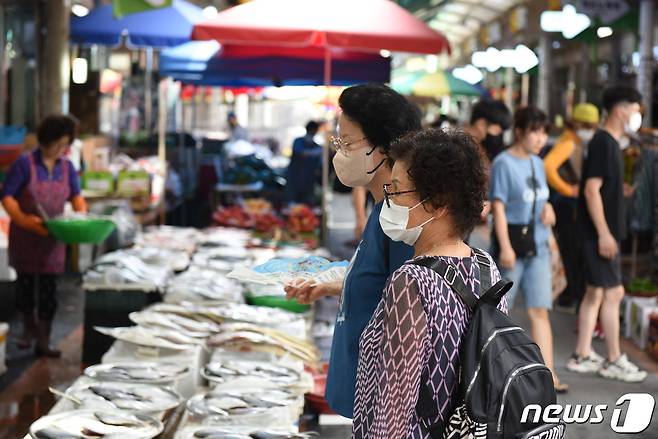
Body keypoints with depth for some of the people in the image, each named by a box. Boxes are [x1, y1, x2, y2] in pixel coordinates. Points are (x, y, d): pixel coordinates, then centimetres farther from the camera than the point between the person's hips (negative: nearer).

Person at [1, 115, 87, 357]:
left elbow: (76, 195, 10)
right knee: (25, 283, 9)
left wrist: (82, 213, -12)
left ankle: (43, 342, 6)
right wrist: (24, 219, -26)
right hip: (24, 235, -3)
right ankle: (29, 327, 34)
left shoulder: (67, 167, 2)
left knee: (48, 288, 0)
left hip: (52, 237, 3)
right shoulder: (25, 164, -12)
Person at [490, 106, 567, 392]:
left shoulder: (537, 164, 13)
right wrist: (505, 247, -19)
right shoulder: (504, 163, -9)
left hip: (538, 243, 6)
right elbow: (498, 207, -13)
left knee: (540, 310, 0)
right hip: (512, 239, -6)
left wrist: (547, 209, 1)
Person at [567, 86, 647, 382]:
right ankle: (613, 361, 1)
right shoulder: (603, 143, -15)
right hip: (601, 232, -10)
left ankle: (582, 356, 17)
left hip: (603, 231, 10)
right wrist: (604, 233, -22)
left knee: (595, 293, 12)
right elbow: (591, 190, -20)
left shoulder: (608, 143, 15)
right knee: (613, 292, -6)